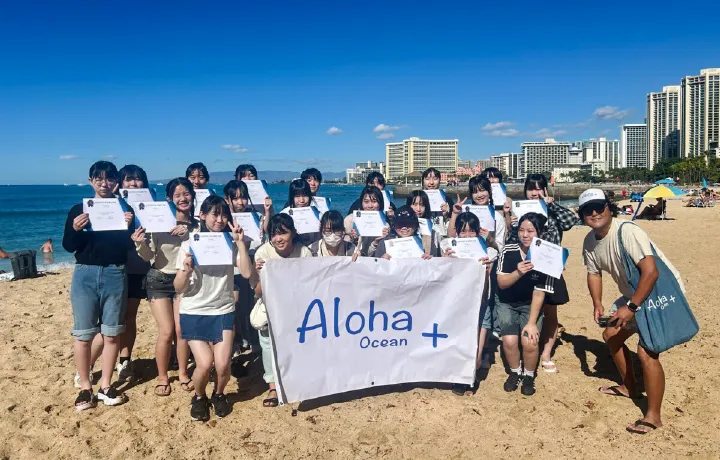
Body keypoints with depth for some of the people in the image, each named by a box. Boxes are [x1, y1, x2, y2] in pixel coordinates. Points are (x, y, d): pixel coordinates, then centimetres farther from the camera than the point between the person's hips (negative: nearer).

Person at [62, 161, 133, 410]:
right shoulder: (78, 209, 5)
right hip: (85, 273, 0)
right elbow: (68, 246, 1)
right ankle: (85, 387, 15)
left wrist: (129, 226, -20)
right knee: (83, 334, 3)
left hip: (115, 274, 0)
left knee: (111, 333, 5)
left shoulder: (124, 208, 5)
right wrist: (75, 229, -17)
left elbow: (130, 244, -2)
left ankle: (106, 385, 17)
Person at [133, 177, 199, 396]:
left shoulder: (197, 225, -3)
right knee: (166, 331, -4)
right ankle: (162, 377, 15)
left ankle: (183, 373, 19)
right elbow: (148, 257, -7)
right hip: (159, 280, -1)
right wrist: (141, 244, -27)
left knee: (182, 330, -1)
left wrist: (187, 235, -23)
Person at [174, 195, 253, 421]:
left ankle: (219, 395, 23)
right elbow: (178, 288, -5)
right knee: (204, 363, -15)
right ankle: (199, 398, 18)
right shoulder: (189, 245, -4)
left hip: (223, 312, 1)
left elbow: (247, 273, -16)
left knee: (222, 364, -11)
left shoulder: (230, 244, -1)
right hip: (194, 313, -1)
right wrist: (186, 269, -24)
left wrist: (240, 242, -17)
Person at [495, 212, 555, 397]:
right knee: (510, 340, -19)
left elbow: (539, 294, -15)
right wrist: (518, 273, -37)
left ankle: (529, 375, 10)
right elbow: (501, 283, -17)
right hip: (506, 302, 1)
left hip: (530, 305, 0)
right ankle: (515, 372, 11)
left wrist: (532, 323, -18)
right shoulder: (508, 251, -15)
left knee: (530, 341, -20)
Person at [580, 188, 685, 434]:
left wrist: (631, 308, -32)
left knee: (646, 351, -17)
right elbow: (594, 273, 10)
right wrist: (597, 303, -6)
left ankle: (653, 416, -2)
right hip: (634, 294, 9)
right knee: (611, 335, 18)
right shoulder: (590, 241, -3)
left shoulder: (627, 232, -29)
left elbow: (650, 271, -34)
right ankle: (630, 387, 39)